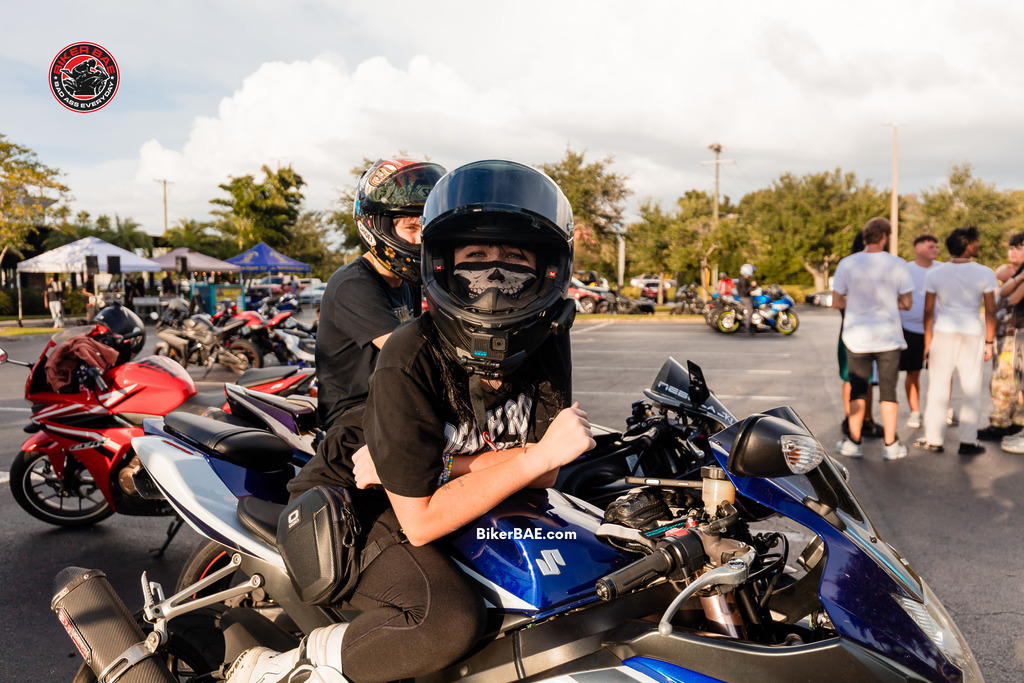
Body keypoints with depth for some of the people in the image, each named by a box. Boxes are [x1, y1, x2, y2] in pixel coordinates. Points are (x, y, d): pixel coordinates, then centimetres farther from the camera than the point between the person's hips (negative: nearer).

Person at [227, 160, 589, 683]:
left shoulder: (548, 342, -10)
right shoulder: (409, 365, -27)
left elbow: (545, 474, -9)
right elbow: (420, 521, -25)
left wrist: (438, 466, -21)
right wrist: (538, 455, -28)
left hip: (490, 512, 6)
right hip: (384, 520, -6)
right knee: (450, 620, -33)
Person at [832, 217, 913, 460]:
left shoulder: (847, 263, -4)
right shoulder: (897, 264, -6)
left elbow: (836, 302, -2)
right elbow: (906, 303, -3)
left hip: (857, 337, 1)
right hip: (888, 337, -1)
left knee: (857, 391, 11)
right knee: (888, 392, 9)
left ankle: (853, 442, 16)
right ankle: (890, 444, 13)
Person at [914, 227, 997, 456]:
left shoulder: (935, 275, -1)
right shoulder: (985, 274, -5)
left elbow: (928, 311, 0)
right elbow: (990, 311, -5)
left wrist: (928, 341, 8)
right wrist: (989, 342, 4)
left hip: (943, 333, 1)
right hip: (973, 334, -1)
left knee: (938, 388, 7)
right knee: (971, 390, 8)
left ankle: (933, 439, 10)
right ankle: (968, 441, 11)